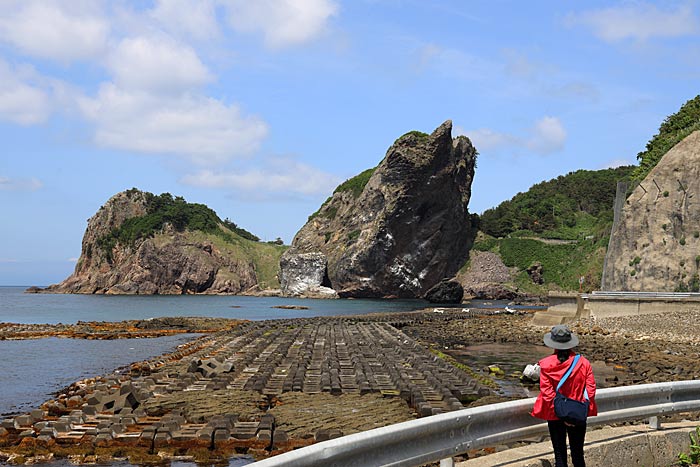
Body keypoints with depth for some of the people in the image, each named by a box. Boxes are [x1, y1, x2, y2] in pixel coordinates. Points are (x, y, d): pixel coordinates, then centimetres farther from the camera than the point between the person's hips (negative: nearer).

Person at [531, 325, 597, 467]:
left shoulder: (546, 364, -12)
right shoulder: (583, 362, -8)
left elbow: (547, 393, -15)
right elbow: (591, 389, -10)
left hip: (554, 415, -1)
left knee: (559, 455, 9)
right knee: (578, 455, 14)